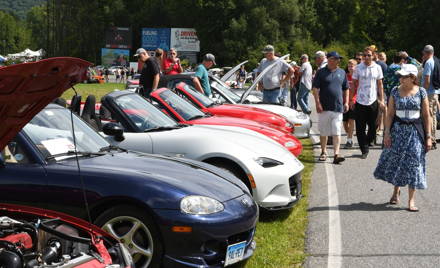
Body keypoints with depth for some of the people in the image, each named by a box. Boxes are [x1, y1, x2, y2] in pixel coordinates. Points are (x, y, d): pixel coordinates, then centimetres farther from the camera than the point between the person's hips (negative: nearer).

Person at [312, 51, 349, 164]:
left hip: (338, 107, 2)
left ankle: (336, 155, -11)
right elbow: (315, 88, -2)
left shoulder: (342, 72, 11)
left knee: (337, 132, -6)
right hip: (324, 107, -2)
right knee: (323, 131, 8)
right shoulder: (321, 72, 1)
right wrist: (318, 103, -9)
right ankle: (323, 152, 21)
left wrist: (346, 102, 9)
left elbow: (346, 89, 18)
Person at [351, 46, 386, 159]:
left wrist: (381, 100, 3)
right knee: (360, 128, -1)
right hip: (360, 102, 0)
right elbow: (354, 84, 7)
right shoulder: (358, 68, 2)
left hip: (373, 101, 0)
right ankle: (364, 150, 8)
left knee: (373, 126, 5)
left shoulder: (377, 68, 4)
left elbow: (380, 85, 8)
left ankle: (367, 142, 29)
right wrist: (351, 100, 3)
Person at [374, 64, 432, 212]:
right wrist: (387, 133, -7)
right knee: (395, 160, 6)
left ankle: (411, 201, 5)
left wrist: (428, 136, -3)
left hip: (415, 130, -1)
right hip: (398, 129, 1)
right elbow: (390, 114, 0)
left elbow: (426, 116, 0)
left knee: (413, 163, -1)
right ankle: (396, 190, 33)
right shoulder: (395, 92, 0)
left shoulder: (421, 92, -2)